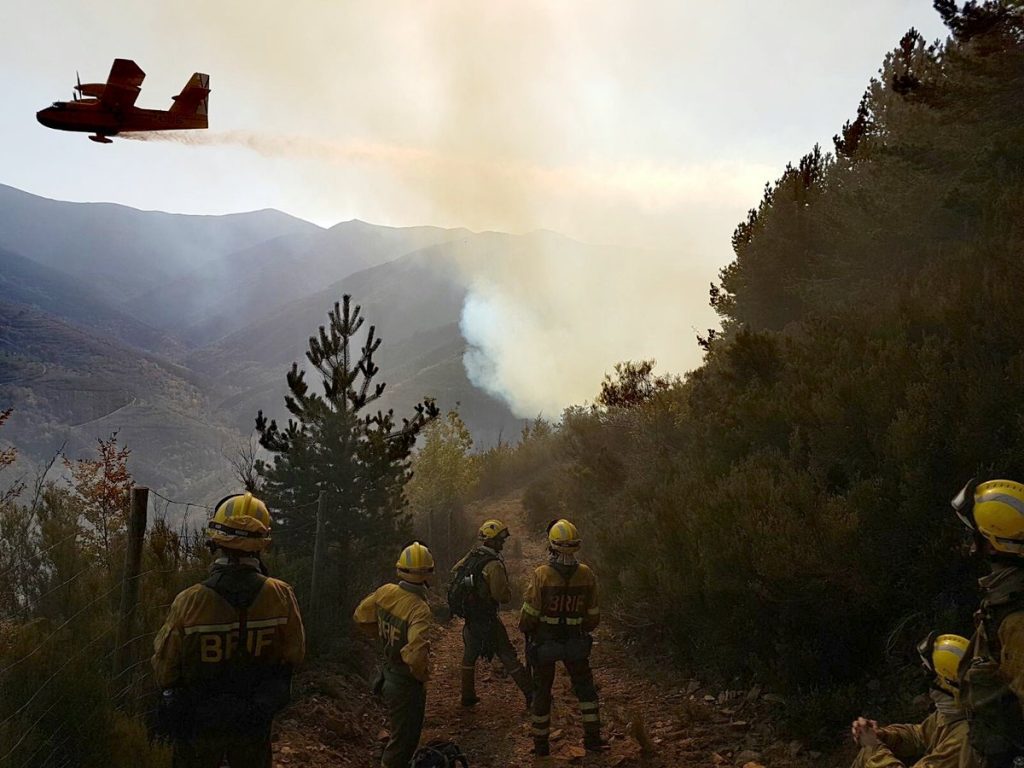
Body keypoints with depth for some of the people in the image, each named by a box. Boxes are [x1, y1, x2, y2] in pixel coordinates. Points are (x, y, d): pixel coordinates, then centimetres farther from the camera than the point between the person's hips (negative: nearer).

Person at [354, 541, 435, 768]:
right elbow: (416, 656, -41)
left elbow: (361, 616, 6)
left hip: (388, 673, 8)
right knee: (404, 739, 12)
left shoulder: (386, 591, -11)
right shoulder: (419, 609, -32)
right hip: (406, 683, -8)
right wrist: (423, 675, -20)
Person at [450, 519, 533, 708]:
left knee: (469, 655, 20)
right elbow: (503, 596, -23)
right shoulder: (494, 565, -22)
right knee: (508, 656, 1)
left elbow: (455, 572, 17)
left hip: (469, 617, 7)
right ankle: (531, 694, 6)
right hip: (487, 619, -7)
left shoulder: (471, 556, 2)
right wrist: (507, 588, -2)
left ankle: (468, 696, 26)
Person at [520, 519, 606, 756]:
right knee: (585, 688, 20)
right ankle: (592, 737, 20)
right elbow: (593, 614, -1)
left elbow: (529, 614, -15)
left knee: (542, 691, 14)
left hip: (544, 642, -2)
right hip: (576, 642, 2)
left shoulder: (541, 574, -20)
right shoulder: (586, 574, -10)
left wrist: (526, 630, 6)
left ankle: (541, 743, 24)